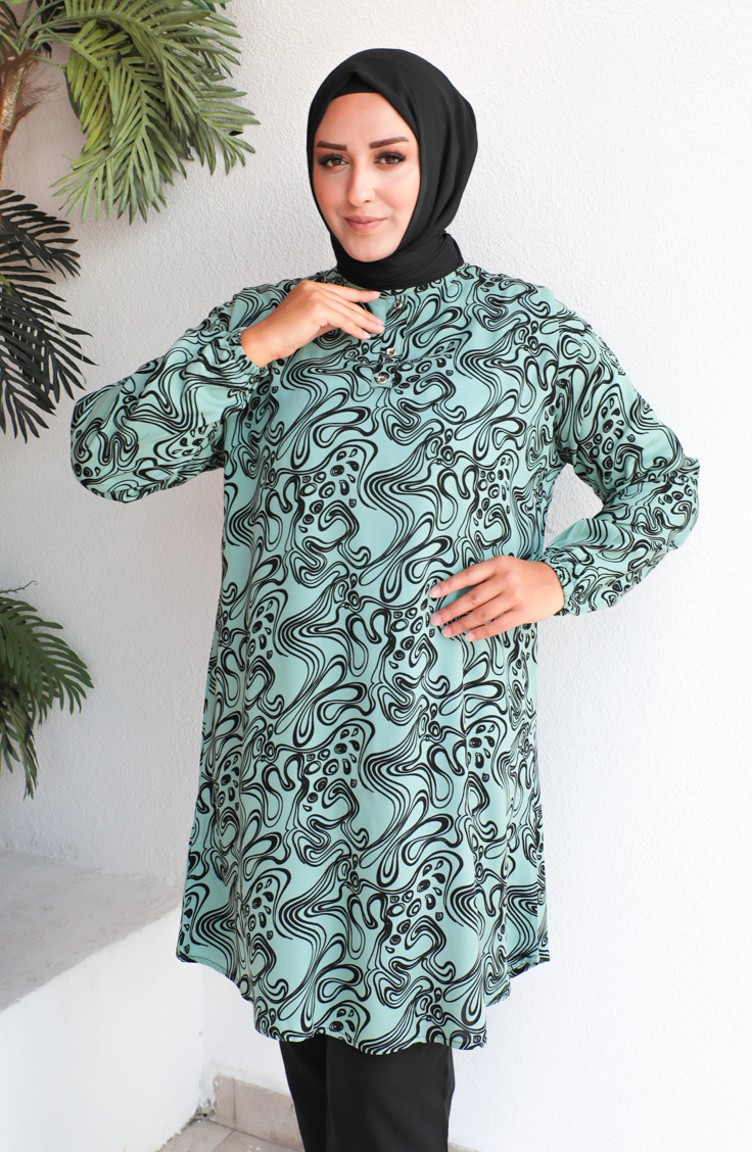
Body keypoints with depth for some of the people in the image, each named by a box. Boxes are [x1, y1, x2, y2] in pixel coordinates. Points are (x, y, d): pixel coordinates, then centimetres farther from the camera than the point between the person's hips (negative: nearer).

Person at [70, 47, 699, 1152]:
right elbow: (102, 453, 0)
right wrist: (257, 344, -9)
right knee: (305, 1018, 15)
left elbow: (664, 483, 10)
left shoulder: (527, 327, 3)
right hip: (278, 747, 3)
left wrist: (557, 575, -7)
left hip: (433, 752, -3)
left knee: (392, 1043, 3)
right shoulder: (263, 319, 9)